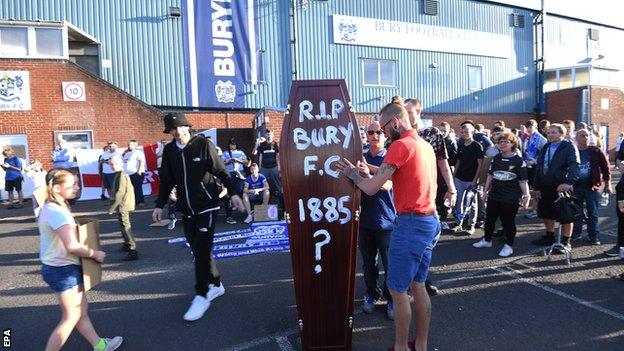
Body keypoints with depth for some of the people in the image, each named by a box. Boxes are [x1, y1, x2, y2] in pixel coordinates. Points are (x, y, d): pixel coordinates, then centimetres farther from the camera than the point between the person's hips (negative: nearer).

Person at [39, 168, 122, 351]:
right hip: (63, 270, -10)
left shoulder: (51, 208, 8)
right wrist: (95, 254, -15)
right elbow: (72, 246, -28)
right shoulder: (57, 212, -23)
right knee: (71, 318, 2)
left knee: (82, 310, 18)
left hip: (59, 267, 10)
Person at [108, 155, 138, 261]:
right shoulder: (122, 174, 13)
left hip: (122, 206, -11)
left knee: (125, 226, -11)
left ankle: (133, 251, -12)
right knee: (125, 225, 24)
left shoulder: (121, 176, -18)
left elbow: (120, 193, -24)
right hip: (124, 205, 11)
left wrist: (112, 207, -20)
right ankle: (127, 244, 42)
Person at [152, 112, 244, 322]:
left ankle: (201, 295, 3)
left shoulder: (203, 144, -7)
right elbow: (166, 181, 14)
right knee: (198, 250, 11)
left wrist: (233, 193, -11)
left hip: (207, 206, -5)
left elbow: (221, 171, -5)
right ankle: (215, 285, 27)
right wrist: (160, 205, 14)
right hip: (186, 209, 5)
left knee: (202, 250, -7)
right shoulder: (169, 150, 6)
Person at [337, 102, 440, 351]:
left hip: (411, 224, -9)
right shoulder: (425, 144, 13)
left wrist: (352, 173, 3)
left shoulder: (401, 145, -14)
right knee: (418, 286, 18)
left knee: (397, 290, 4)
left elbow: (371, 188, -15)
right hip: (431, 221, 9)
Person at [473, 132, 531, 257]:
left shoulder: (518, 160, -7)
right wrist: (485, 191, 12)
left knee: (508, 221, 4)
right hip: (494, 196, 5)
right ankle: (487, 240, 30)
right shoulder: (496, 158, 7)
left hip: (510, 198, -5)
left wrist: (526, 196, -12)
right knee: (489, 219, 14)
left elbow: (523, 180, -8)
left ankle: (509, 245, 18)